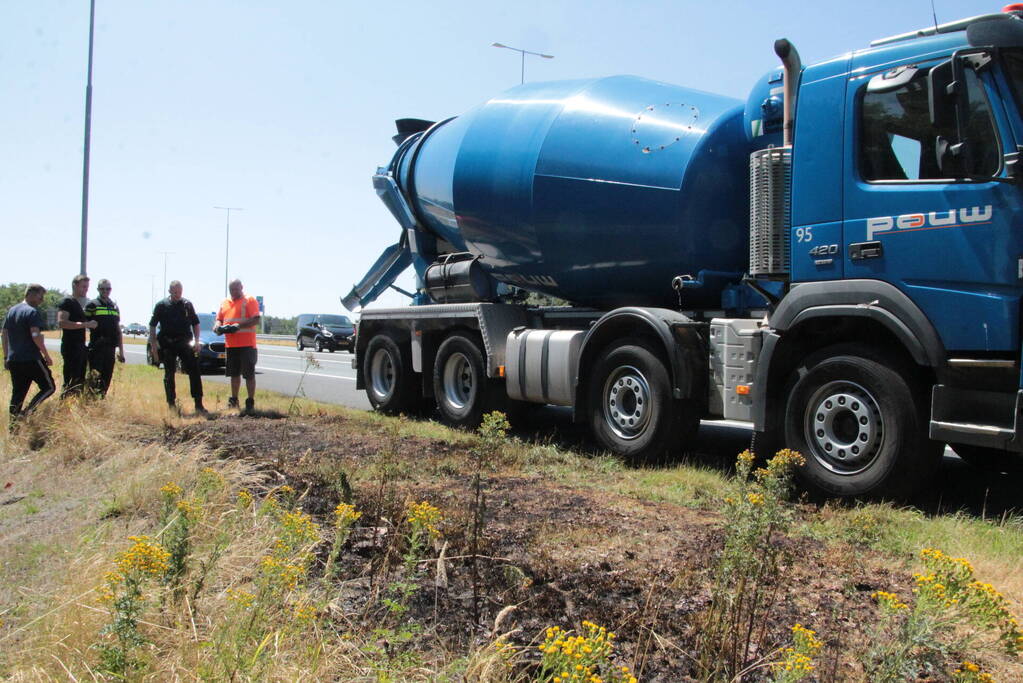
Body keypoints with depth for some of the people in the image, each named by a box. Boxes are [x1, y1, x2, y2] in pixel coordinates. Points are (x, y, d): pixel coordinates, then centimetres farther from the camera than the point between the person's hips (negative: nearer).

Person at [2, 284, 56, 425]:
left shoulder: (11, 311, 15)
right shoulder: (32, 312, -10)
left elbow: (4, 334, 18)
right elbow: (36, 336, -19)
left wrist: (6, 357, 22)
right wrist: (47, 356, -12)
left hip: (13, 360, 8)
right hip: (31, 359, -8)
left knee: (17, 394, 12)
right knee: (49, 387, 3)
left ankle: (13, 426, 10)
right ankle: (27, 412, -11)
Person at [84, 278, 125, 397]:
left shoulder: (115, 306, 17)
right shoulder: (92, 305, 1)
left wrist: (121, 350, 17)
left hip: (110, 347, 5)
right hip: (96, 347, -5)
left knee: (107, 377, 6)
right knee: (95, 375, -13)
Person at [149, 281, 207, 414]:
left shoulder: (187, 304, 7)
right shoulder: (161, 305, 2)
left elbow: (195, 323, 13)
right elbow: (152, 325, 4)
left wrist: (196, 341, 2)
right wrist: (153, 345, -3)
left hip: (185, 343, 1)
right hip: (167, 345, -1)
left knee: (194, 372, -6)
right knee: (169, 375, 5)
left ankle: (198, 405, -4)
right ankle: (172, 405, 14)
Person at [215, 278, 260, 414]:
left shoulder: (249, 301, -3)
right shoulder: (225, 303, 17)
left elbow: (256, 320, -12)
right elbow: (219, 319, 22)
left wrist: (239, 326, -22)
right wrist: (218, 326, -2)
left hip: (246, 344, -6)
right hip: (230, 344, 6)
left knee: (249, 374, -3)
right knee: (234, 374, 15)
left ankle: (250, 403, 1)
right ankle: (234, 400, 27)